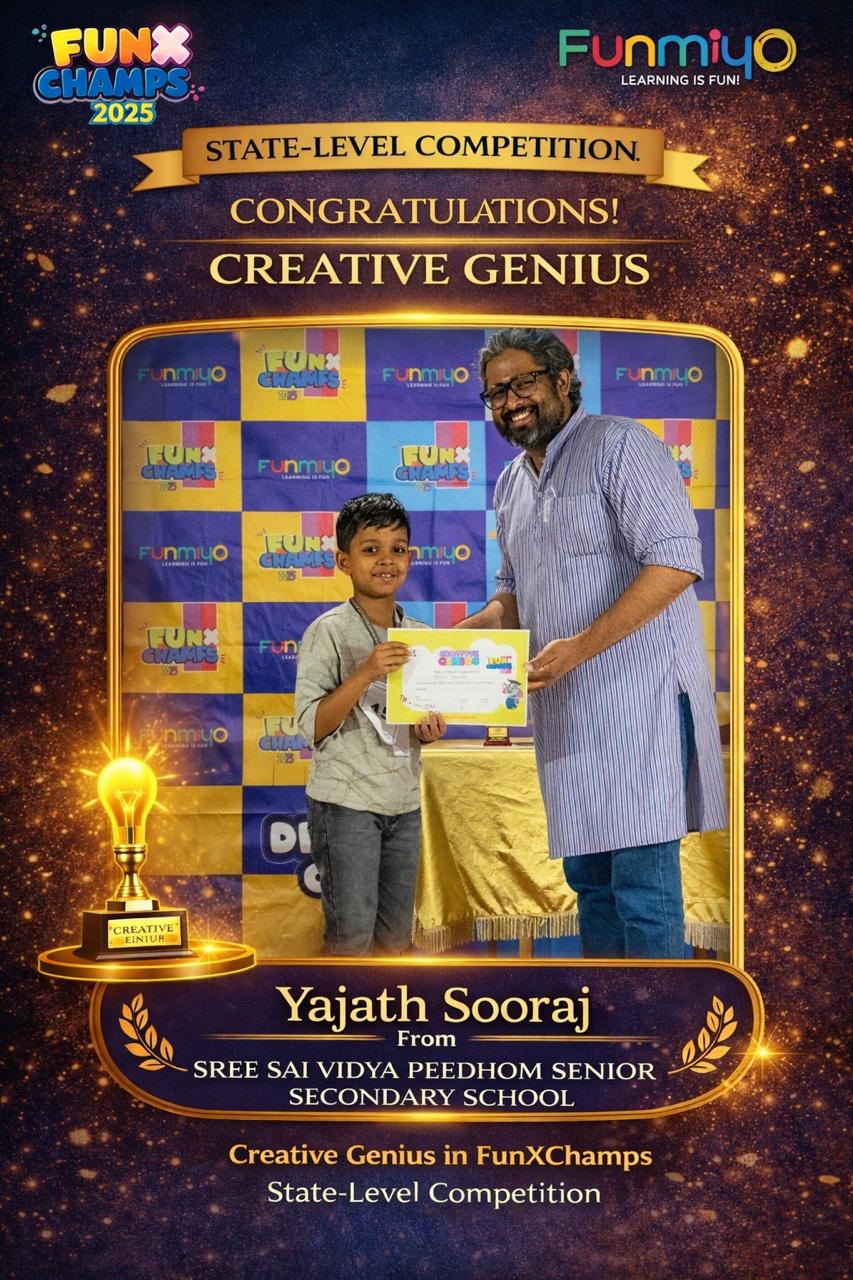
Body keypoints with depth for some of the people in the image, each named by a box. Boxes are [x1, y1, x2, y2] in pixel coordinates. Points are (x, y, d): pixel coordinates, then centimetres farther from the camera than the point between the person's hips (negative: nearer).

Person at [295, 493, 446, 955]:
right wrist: (364, 675, -28)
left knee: (396, 935, 13)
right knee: (352, 934, -1)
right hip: (346, 801, -6)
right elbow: (312, 725, -17)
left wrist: (428, 729, -5)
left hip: (404, 801, 6)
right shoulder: (329, 631, -11)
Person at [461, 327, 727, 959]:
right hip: (566, 710, 9)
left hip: (638, 696, -8)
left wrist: (580, 646, -21)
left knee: (644, 885, -10)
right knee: (588, 876, 13)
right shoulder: (513, 486, 20)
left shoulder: (619, 445, -6)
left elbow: (675, 562, -16)